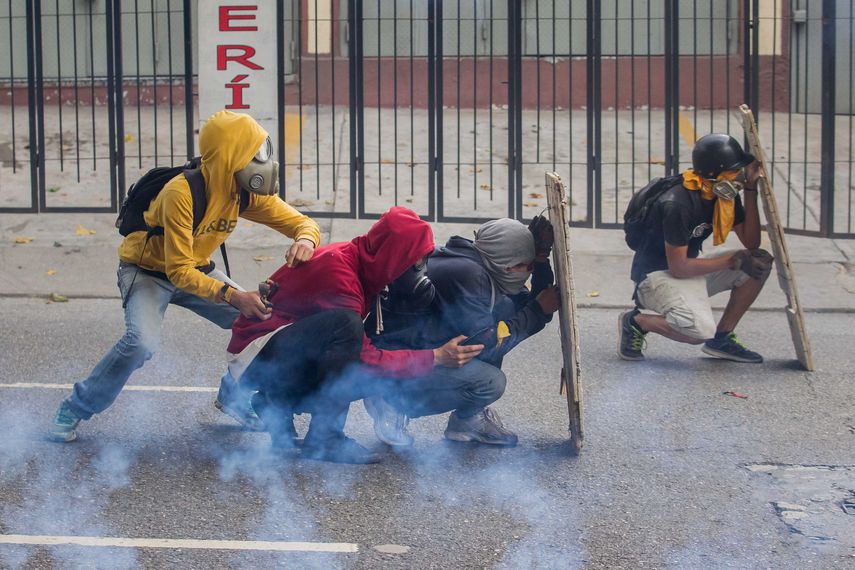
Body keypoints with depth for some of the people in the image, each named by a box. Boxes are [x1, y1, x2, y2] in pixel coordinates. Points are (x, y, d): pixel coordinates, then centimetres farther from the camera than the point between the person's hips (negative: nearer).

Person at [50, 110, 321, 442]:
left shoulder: (248, 194, -15)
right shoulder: (181, 194, -35)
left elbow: (302, 222, -8)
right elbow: (179, 272, -34)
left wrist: (305, 241, -34)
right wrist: (232, 296, -44)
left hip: (196, 270, 6)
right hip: (148, 271, -6)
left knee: (258, 320, -9)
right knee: (142, 341, -31)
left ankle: (234, 398, 14)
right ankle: (75, 409, -11)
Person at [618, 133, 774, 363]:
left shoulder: (726, 195, -3)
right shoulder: (677, 204, -28)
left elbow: (751, 243, -1)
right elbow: (678, 267, -25)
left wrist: (750, 190, -10)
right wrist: (733, 260, -21)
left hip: (689, 268, 9)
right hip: (657, 275, -9)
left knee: (760, 264, -5)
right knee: (700, 331, -32)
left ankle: (722, 338, 5)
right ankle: (636, 321, -5)